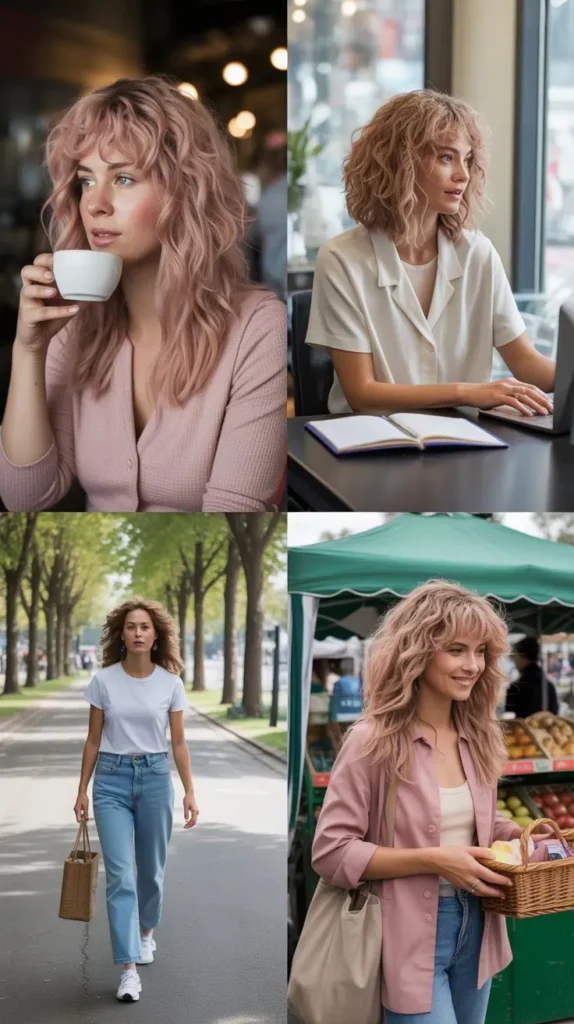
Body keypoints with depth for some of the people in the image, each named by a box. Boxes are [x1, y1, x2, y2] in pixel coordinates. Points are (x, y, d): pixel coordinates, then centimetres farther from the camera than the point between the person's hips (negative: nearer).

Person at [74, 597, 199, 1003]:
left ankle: (145, 932, 44)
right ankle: (129, 970, -10)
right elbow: (93, 740, 3)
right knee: (120, 875, -10)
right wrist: (82, 790, 2)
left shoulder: (170, 683, -2)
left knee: (151, 869, 14)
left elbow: (179, 743, 2)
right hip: (112, 779, -1)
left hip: (155, 777, 1)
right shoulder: (103, 680, -3)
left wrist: (190, 792, -2)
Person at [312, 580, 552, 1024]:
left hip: (476, 929, 7)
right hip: (411, 937, -7)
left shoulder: (479, 738, 5)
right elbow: (331, 852, -16)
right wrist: (433, 860, -22)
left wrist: (522, 835, -3)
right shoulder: (374, 742, -16)